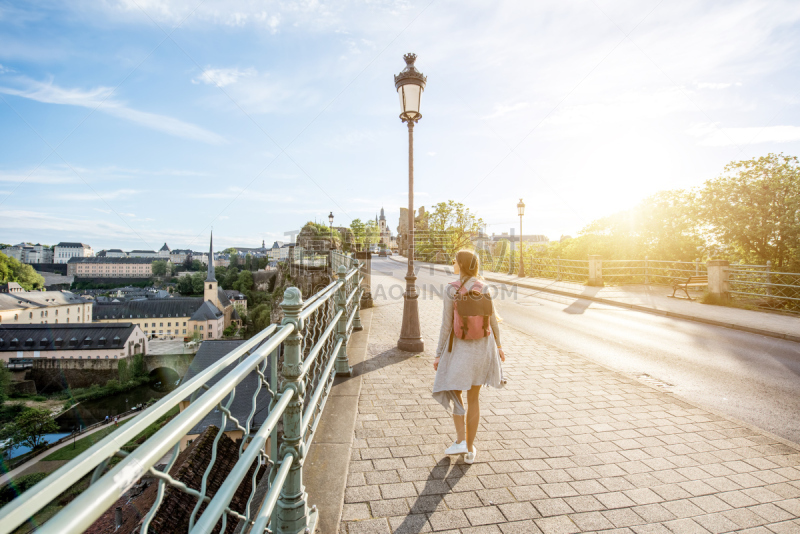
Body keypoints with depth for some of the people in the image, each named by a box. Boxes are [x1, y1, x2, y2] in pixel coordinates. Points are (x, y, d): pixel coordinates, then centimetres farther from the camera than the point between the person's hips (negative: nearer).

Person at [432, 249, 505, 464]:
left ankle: (460, 441, 8)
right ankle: (470, 449, 21)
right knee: (473, 397, 15)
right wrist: (498, 345, 16)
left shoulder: (451, 290, -15)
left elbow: (446, 324, -13)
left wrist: (439, 354, -5)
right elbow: (492, 319, 3)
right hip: (483, 344, 4)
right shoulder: (484, 288, -4)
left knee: (454, 392, 18)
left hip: (460, 346, -3)